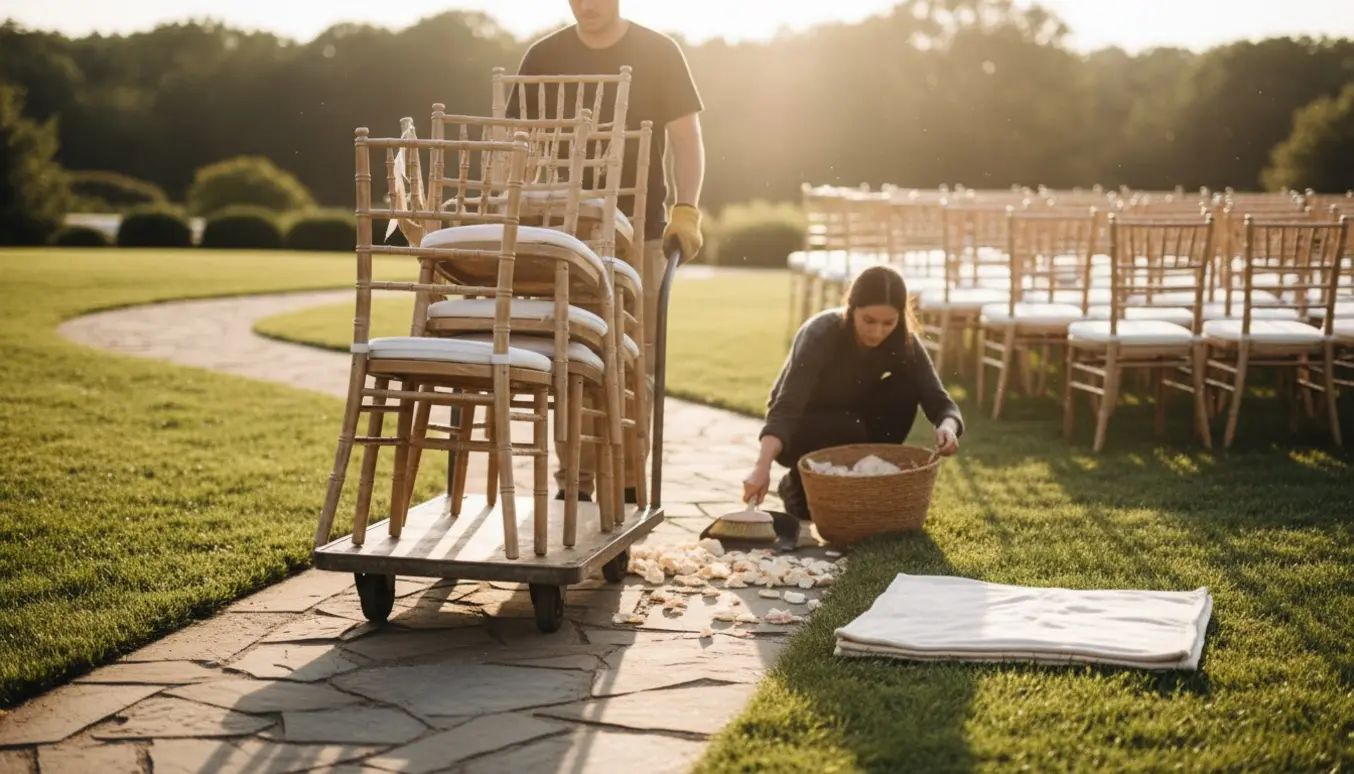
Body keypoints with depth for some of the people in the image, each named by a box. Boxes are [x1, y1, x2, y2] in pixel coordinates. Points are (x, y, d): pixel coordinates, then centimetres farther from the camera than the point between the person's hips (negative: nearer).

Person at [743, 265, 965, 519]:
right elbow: (785, 408, -41)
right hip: (800, 427, -4)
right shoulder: (820, 334, -32)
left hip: (848, 423, 4)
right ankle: (797, 484, -5)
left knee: (904, 390, -22)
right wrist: (762, 467, -56)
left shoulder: (903, 342, -19)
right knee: (847, 431, -35)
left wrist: (947, 428, -47)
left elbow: (939, 401, -22)